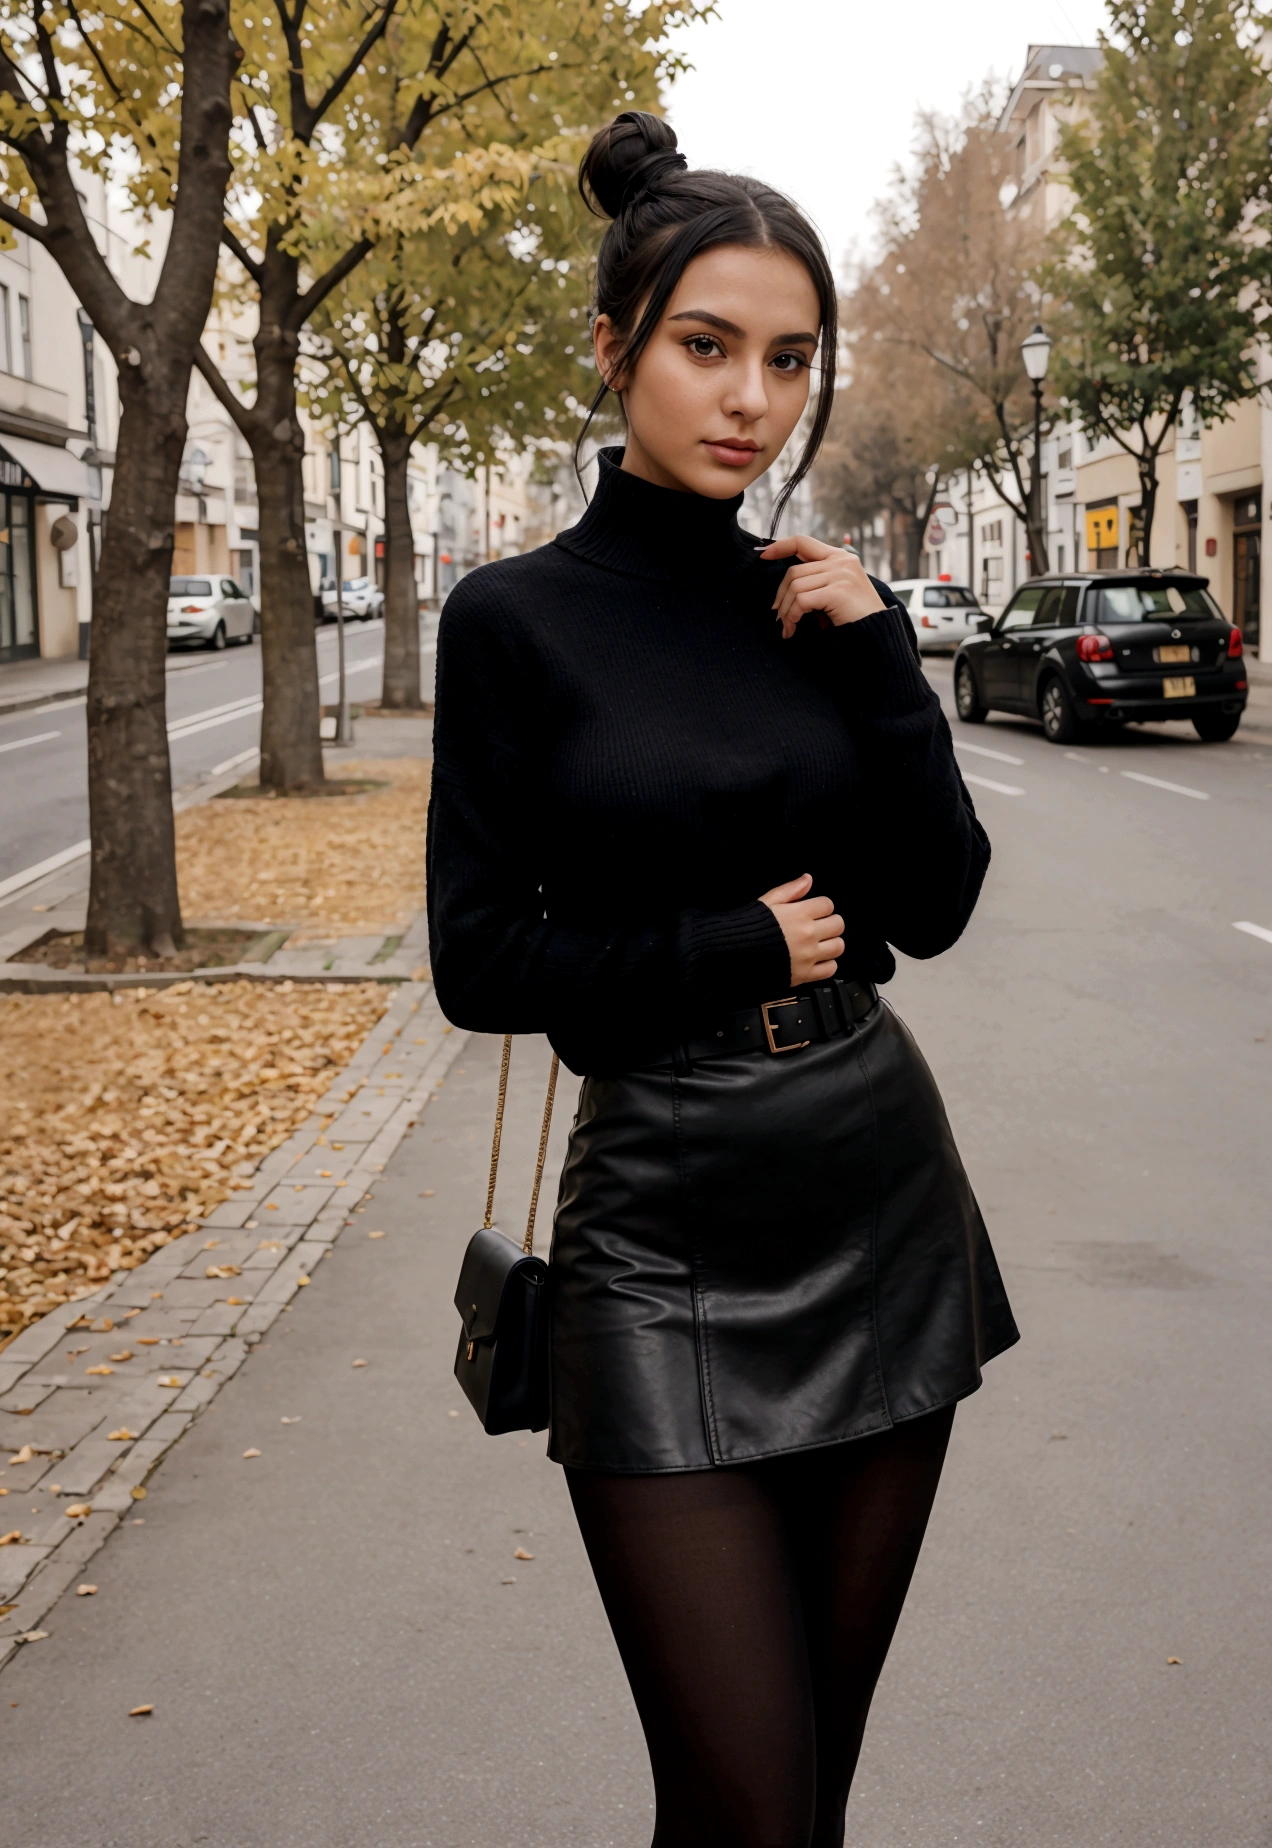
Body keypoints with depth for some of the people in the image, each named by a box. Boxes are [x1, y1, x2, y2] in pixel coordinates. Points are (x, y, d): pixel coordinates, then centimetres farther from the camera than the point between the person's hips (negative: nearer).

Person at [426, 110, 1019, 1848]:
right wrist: (737, 951, -8)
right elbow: (485, 962, -5)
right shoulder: (518, 618, -5)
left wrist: (878, 661, -9)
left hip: (881, 1197, 4)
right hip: (667, 1232, -4)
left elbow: (937, 904, 0)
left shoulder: (826, 599, 6)